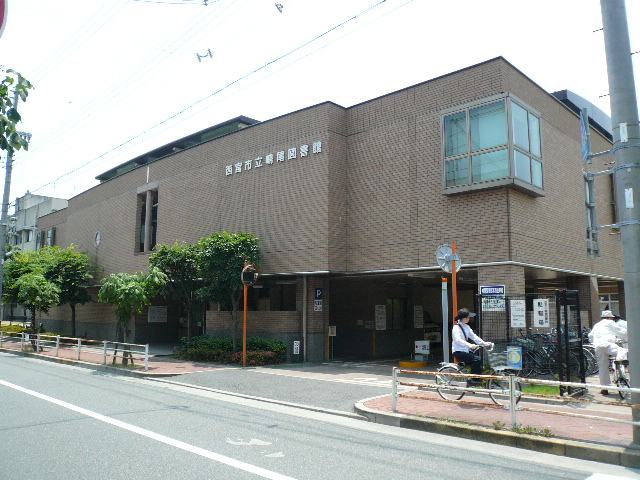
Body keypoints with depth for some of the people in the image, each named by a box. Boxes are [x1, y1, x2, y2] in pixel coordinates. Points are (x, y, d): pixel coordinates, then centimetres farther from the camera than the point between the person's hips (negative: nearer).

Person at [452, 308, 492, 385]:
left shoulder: (466, 327, 14)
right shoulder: (456, 327, -13)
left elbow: (473, 336, 10)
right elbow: (458, 340, -29)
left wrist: (484, 343, -4)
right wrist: (469, 345, -44)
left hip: (466, 350, 8)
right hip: (458, 352, -8)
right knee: (477, 359, -23)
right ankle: (473, 379, -13)